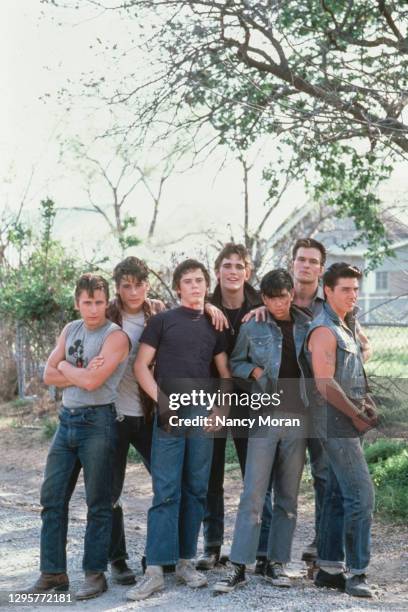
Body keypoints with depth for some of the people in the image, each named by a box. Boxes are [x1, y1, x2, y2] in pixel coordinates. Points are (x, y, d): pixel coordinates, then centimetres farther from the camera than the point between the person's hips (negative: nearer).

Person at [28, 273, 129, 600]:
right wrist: (81, 374, -9)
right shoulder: (71, 330, 12)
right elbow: (49, 375, 6)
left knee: (98, 502, 1)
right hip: (67, 419, 7)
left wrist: (65, 367, -2)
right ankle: (53, 572, 14)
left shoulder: (115, 336, -9)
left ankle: (95, 574, 10)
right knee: (52, 497, 6)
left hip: (97, 422, -7)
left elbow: (91, 381, -20)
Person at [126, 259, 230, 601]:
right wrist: (161, 401, -10)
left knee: (196, 492, 6)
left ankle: (186, 561, 15)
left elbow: (225, 372, 16)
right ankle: (155, 570, -8)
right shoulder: (162, 321, 4)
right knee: (166, 492, -8)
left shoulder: (214, 326, 14)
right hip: (169, 416, -3)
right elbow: (141, 366, 0)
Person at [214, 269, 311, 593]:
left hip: (298, 417, 3)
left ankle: (276, 563, 16)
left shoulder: (307, 326, 7)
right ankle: (239, 567, -3)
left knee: (288, 496, 7)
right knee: (253, 494, -7)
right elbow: (235, 362, 11)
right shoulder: (252, 327, 1)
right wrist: (255, 371, -7)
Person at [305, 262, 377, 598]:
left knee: (339, 494, 11)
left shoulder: (348, 326, 17)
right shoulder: (324, 330, -13)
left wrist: (367, 404, 6)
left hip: (350, 420, 9)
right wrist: (357, 416, -12)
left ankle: (328, 569, 17)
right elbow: (325, 384, -20)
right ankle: (356, 572, -5)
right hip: (335, 420, -9)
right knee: (361, 493, -11)